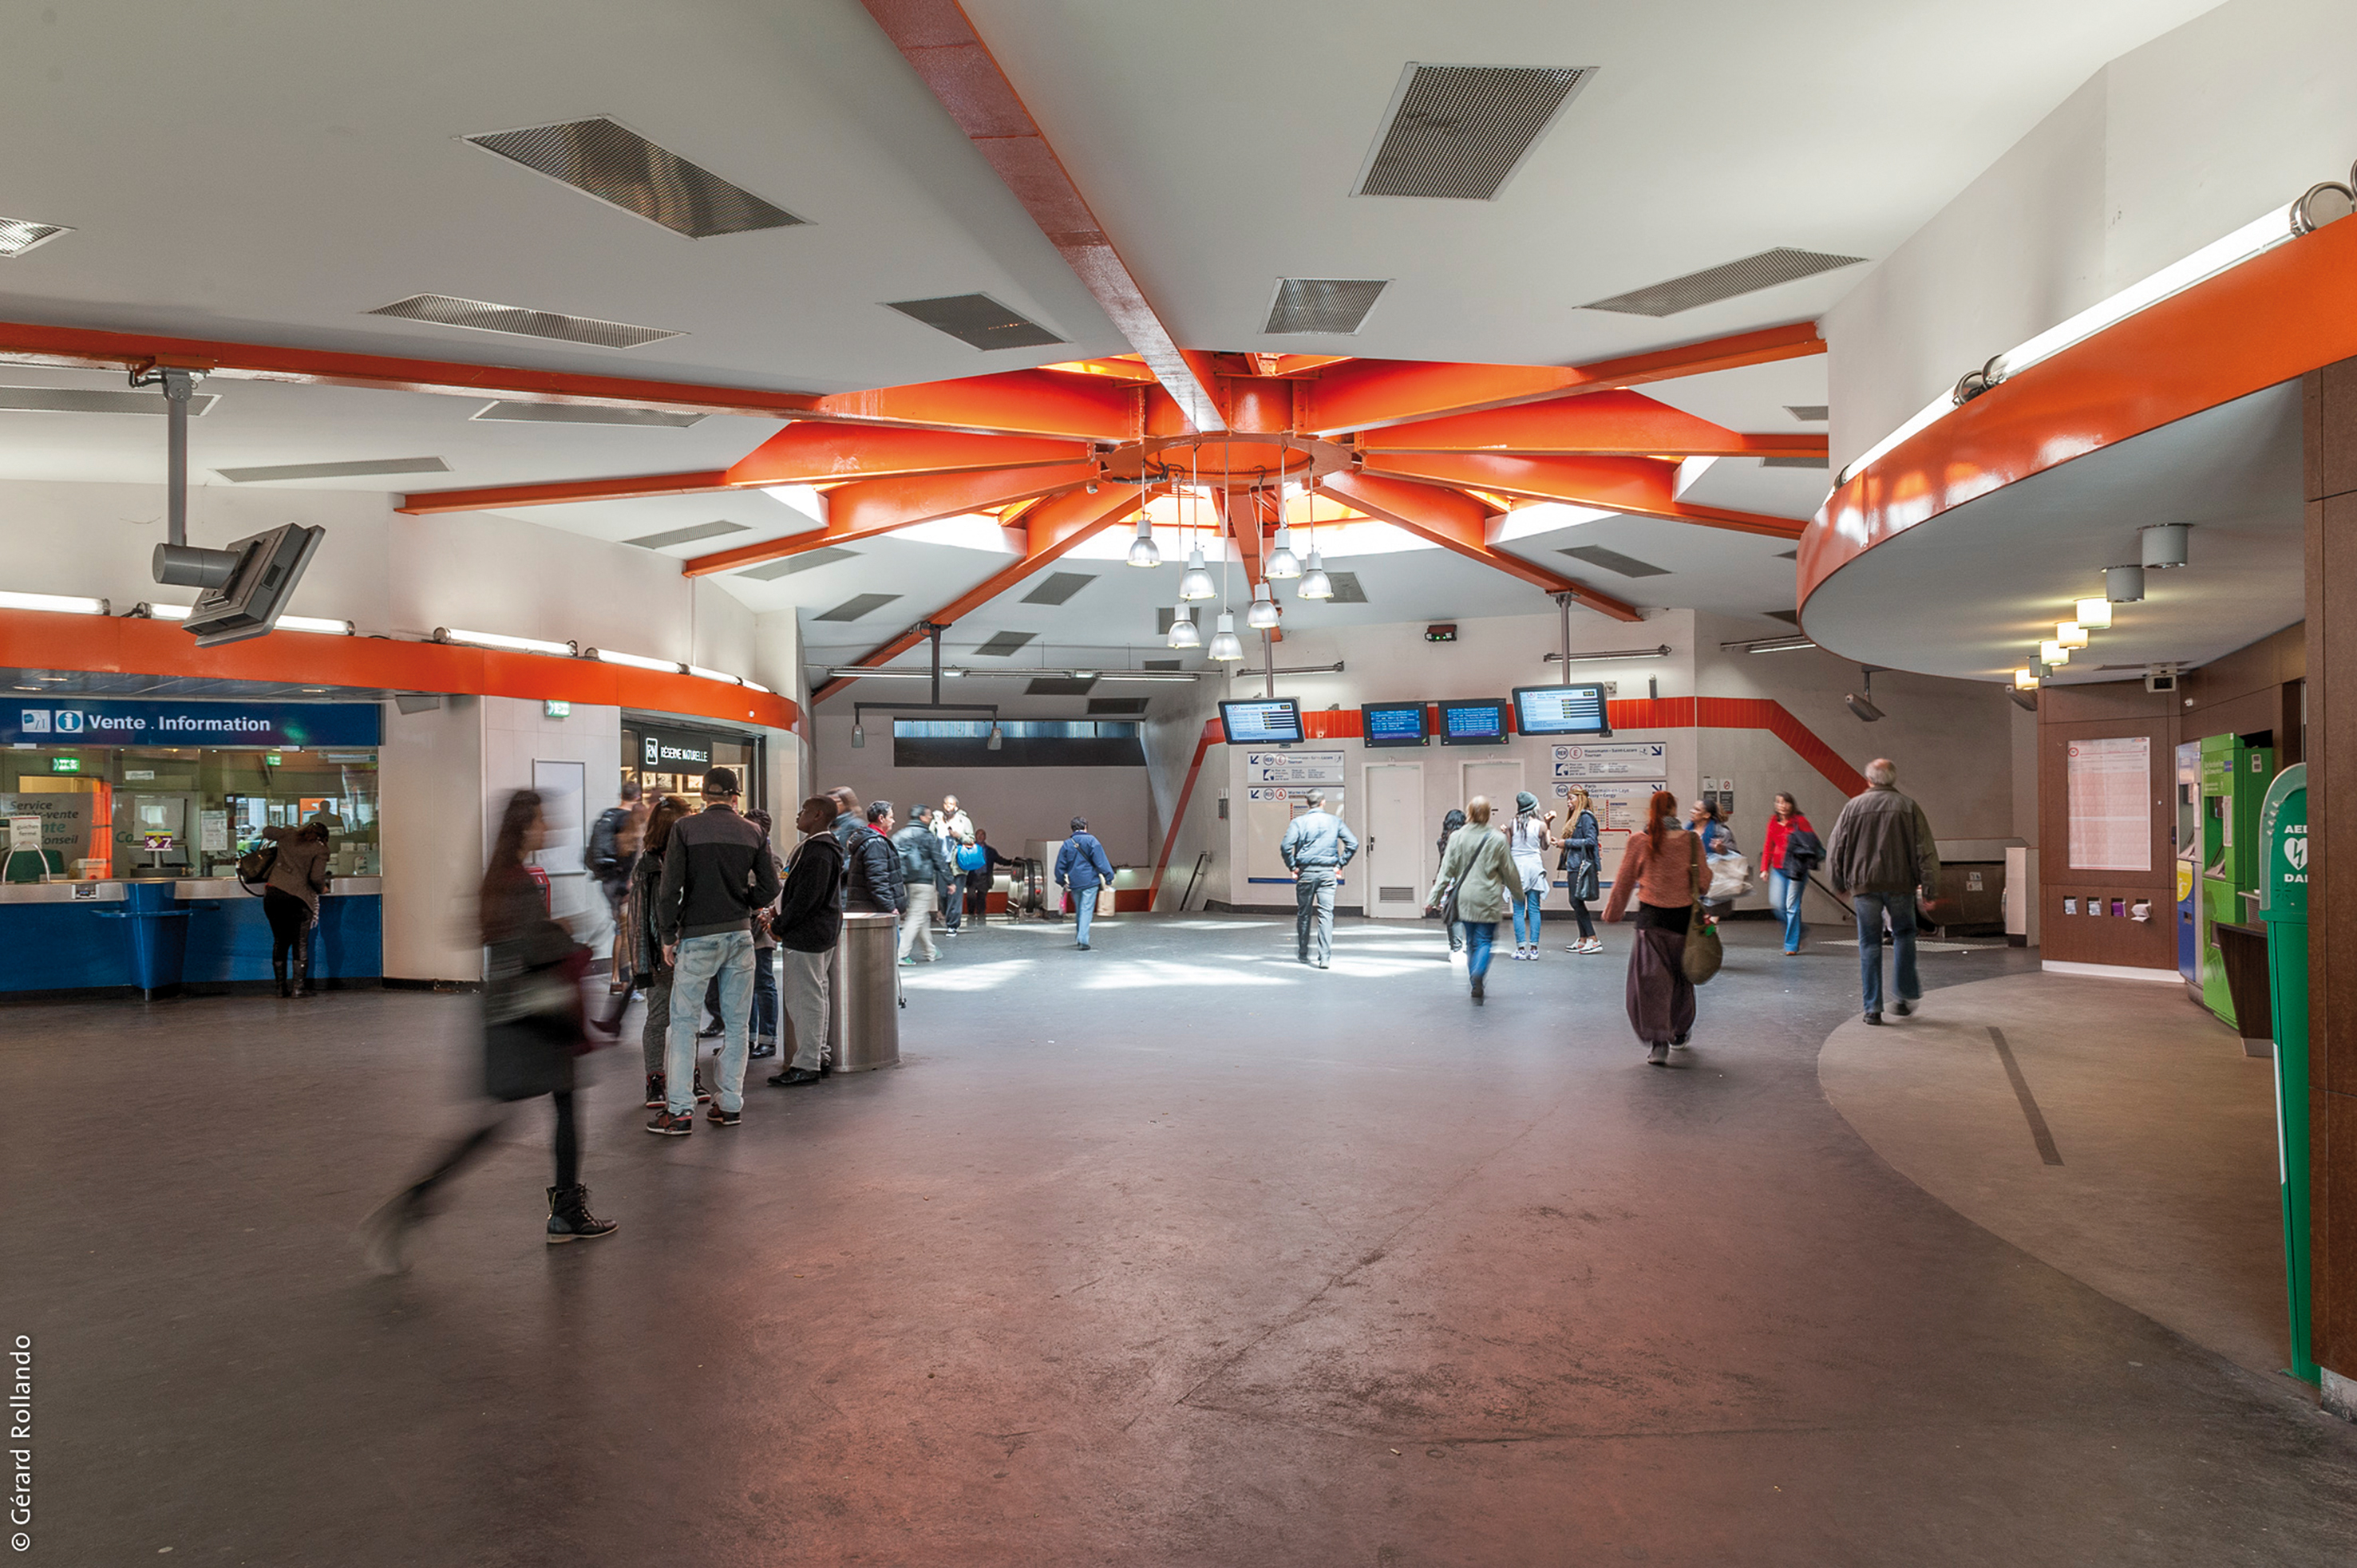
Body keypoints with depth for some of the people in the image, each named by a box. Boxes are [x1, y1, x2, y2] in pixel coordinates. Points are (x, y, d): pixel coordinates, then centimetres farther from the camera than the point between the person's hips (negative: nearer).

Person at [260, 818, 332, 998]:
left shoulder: (288, 835, 14)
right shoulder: (320, 850, 1)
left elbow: (267, 831, 33)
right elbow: (316, 878, -9)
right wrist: (321, 889, 12)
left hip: (272, 893, 5)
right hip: (297, 897, -5)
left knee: (280, 942, 14)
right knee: (300, 943, 3)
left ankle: (281, 987, 16)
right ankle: (299, 987, 0)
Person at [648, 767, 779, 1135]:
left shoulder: (684, 828, -5)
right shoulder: (754, 833, 3)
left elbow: (670, 887, -8)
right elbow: (769, 889, 3)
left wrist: (668, 935, 1)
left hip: (698, 936, -3)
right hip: (740, 936, 3)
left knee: (683, 1021, 2)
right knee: (736, 1022, 9)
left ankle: (680, 1110, 0)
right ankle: (729, 1104, 14)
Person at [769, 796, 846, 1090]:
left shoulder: (818, 851, -19)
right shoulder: (822, 847, 15)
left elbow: (806, 897, -23)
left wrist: (781, 926, -13)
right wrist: (783, 922, 15)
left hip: (806, 936, -11)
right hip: (823, 933, 11)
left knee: (805, 999, -6)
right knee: (814, 996, 16)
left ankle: (806, 1065, -2)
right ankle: (819, 1056, 24)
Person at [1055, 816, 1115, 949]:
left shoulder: (1067, 844, 6)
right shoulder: (1091, 840, -4)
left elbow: (1060, 866, 9)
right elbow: (1100, 861, -9)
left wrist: (1063, 882, 21)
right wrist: (1108, 878, -5)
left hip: (1074, 883, 4)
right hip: (1090, 882, -4)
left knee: (1079, 910, 19)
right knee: (1087, 910, -4)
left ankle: (1080, 937, 25)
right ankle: (1083, 940, -13)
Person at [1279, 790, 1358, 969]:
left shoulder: (1298, 822, -2)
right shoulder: (1335, 821, 4)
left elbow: (1286, 847, -14)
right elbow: (1353, 843, 0)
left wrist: (1292, 867, -2)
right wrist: (1340, 865, 5)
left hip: (1305, 872, 0)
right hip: (1328, 872, 1)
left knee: (1304, 914, 11)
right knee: (1326, 913, -1)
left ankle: (1303, 954, 21)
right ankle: (1325, 956, -11)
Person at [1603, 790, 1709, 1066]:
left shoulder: (1638, 841, -6)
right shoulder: (1691, 841, -4)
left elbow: (1624, 882, 1)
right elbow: (1703, 882, 2)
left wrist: (1611, 913, 14)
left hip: (1651, 918, -2)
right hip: (1683, 916, 2)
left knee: (1651, 980, 0)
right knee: (1681, 976, 20)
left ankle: (1658, 1041, -13)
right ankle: (1680, 1031, 38)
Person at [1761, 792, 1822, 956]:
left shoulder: (1800, 821, -2)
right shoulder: (1773, 823, 11)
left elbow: (1813, 841, -5)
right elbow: (1768, 846, 12)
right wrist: (1764, 868, 5)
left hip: (1796, 869, -5)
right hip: (1778, 869, 5)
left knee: (1792, 906, -7)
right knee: (1777, 905, -3)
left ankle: (1792, 945, 0)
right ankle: (1800, 931, 21)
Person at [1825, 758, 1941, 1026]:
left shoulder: (1853, 807, 3)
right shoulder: (1909, 808, 2)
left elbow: (1835, 849, 6)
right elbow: (1925, 849, -2)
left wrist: (1840, 884, 17)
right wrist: (1929, 883, 2)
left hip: (1864, 884, 0)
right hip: (1900, 883, 0)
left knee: (1869, 944, 5)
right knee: (1903, 934, 19)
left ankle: (1873, 1008, 4)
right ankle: (1907, 996, 16)